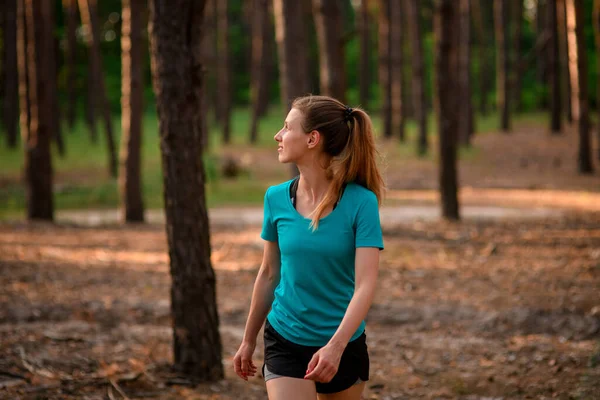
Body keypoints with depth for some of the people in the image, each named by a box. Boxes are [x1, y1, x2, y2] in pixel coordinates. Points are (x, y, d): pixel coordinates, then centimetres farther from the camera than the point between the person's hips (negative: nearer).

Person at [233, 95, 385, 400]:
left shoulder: (360, 201, -14)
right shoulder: (276, 198, -3)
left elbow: (365, 284, -20)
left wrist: (335, 346, -33)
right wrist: (249, 339, 17)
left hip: (343, 344, -1)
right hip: (285, 342, 1)